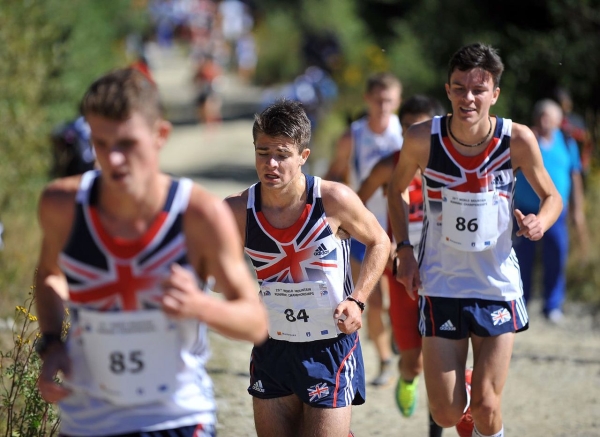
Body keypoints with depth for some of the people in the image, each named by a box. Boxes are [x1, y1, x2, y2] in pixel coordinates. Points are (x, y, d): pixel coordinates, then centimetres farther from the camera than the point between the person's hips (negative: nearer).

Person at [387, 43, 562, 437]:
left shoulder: (517, 140, -13)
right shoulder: (423, 139, -11)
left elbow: (552, 197, 2)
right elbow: (397, 190, 8)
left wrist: (540, 223, -20)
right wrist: (404, 250, -2)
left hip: (499, 285, 0)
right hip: (441, 284, 0)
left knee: (485, 405, -2)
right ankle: (463, 386, 38)